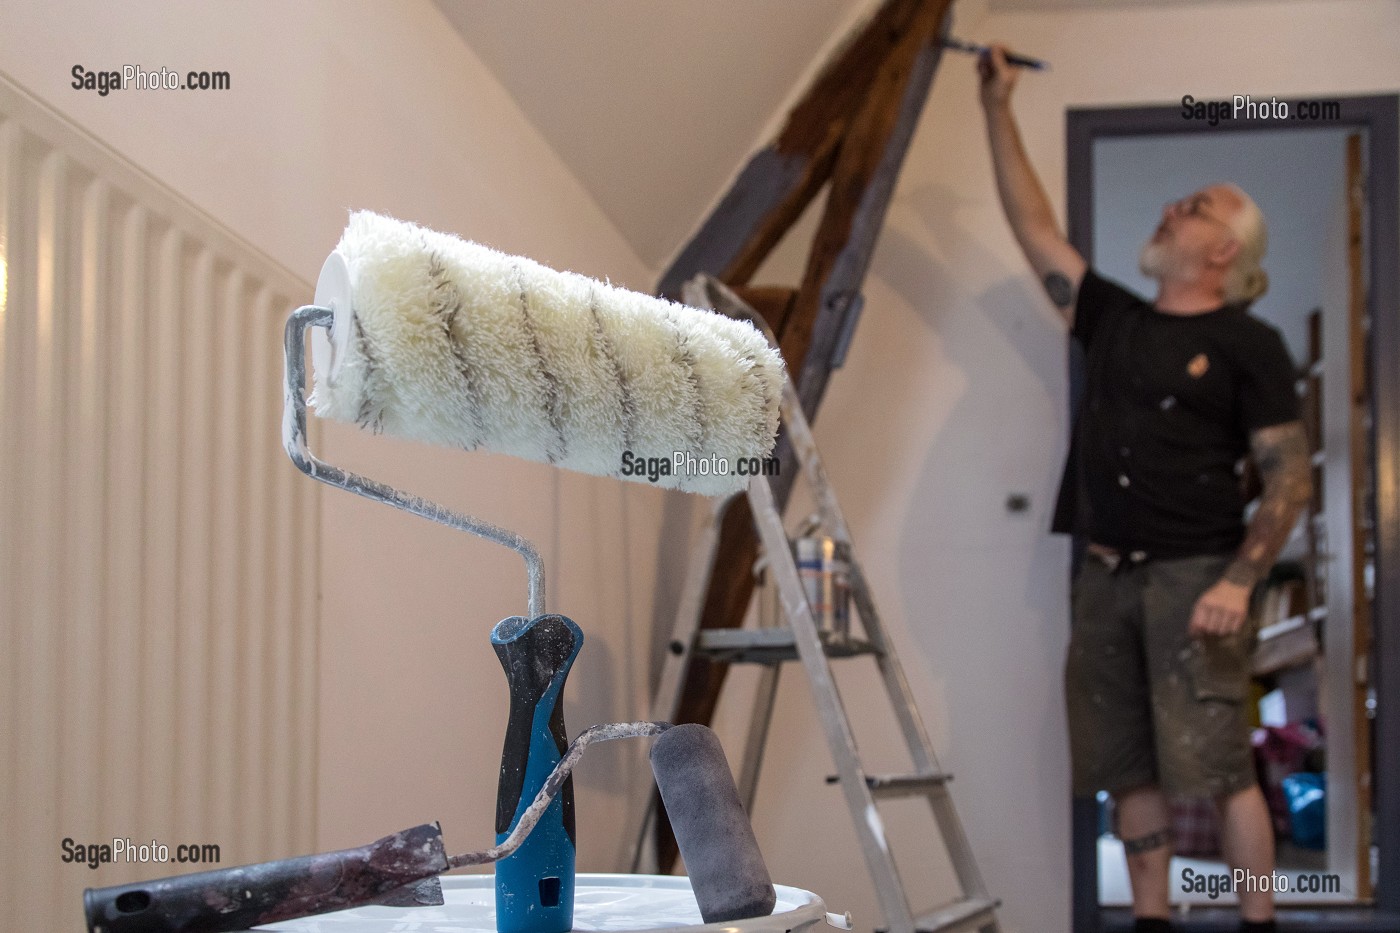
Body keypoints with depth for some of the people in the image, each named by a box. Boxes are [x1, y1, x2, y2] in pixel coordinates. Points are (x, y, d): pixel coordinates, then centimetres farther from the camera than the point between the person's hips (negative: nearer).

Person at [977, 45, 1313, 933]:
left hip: (1193, 578, -6)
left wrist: (1237, 582, -17)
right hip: (1106, 580, 6)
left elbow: (1291, 477, -6)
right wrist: (1000, 111, 16)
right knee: (1130, 771, 5)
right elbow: (1036, 228, 18)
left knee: (1218, 766, -9)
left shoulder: (1247, 343, 0)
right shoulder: (1114, 319, 16)